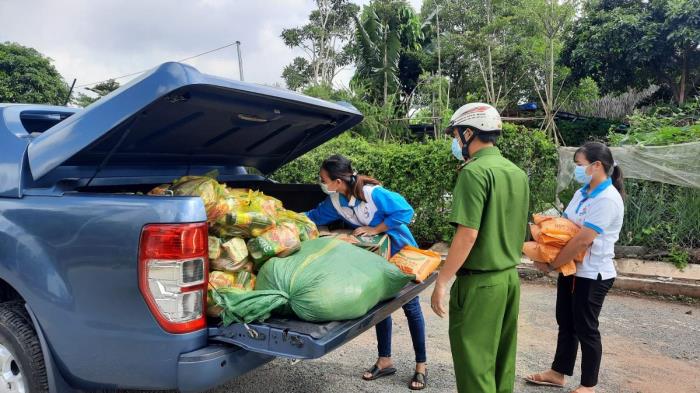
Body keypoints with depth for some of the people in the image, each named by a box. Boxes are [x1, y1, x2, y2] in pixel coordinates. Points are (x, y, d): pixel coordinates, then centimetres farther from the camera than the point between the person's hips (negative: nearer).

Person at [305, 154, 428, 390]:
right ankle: (385, 361, 25)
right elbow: (315, 216, 6)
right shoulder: (335, 201, -10)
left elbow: (405, 211, -30)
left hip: (400, 251, -6)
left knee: (410, 307, 3)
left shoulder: (373, 193, -31)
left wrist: (374, 229, -28)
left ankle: (421, 366, 15)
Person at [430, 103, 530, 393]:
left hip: (480, 282, -8)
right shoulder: (518, 173, 9)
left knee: (474, 364, 4)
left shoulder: (475, 171, -17)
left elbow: (468, 234, -22)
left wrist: (442, 282, -16)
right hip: (510, 277, 8)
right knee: (501, 360, 19)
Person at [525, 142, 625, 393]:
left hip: (592, 275, -8)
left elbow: (582, 240, -25)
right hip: (571, 269, 8)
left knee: (586, 329, 6)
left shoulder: (608, 199, -21)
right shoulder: (582, 193, 7)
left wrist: (551, 265, -16)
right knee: (566, 324, 18)